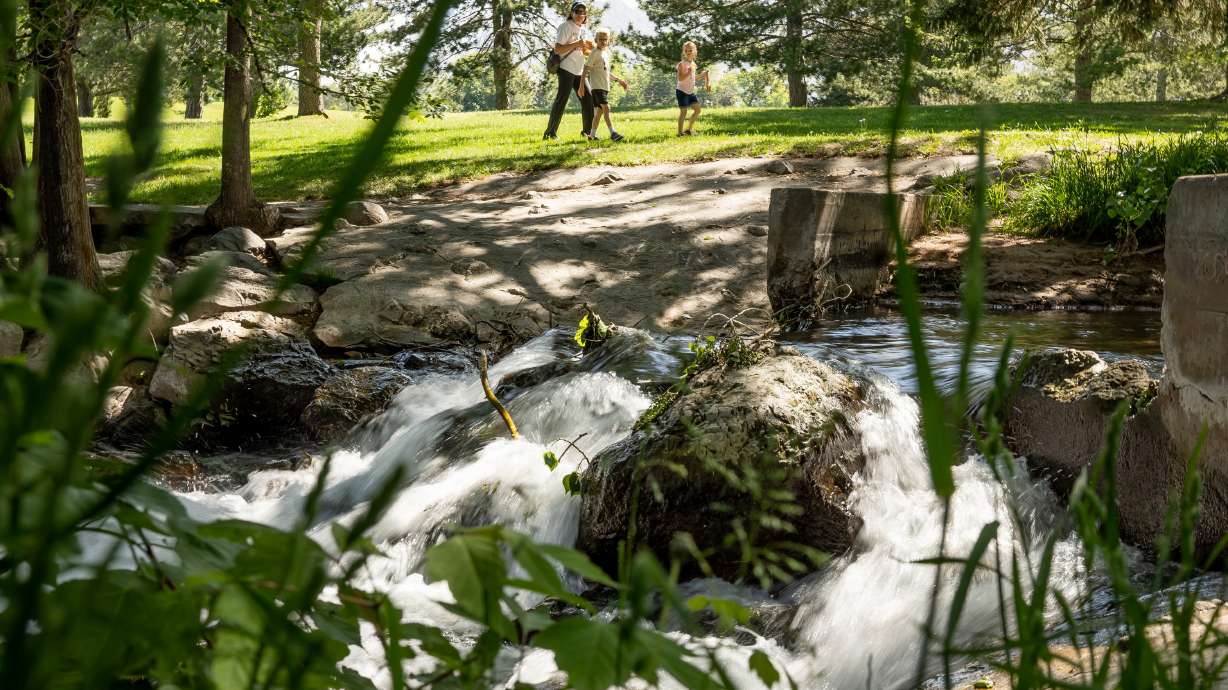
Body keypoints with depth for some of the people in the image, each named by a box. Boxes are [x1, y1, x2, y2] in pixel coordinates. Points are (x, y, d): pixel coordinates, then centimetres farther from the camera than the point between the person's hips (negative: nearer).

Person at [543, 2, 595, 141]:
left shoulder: (582, 29, 15)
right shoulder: (566, 26, -9)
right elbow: (557, 49, -18)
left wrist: (587, 47, 3)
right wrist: (577, 44, -23)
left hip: (579, 71, 8)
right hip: (566, 70, -8)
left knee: (588, 98, 9)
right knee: (561, 100, -11)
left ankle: (587, 131, 22)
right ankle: (550, 133, -8)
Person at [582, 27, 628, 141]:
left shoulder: (607, 53, 17)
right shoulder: (595, 53, -8)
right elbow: (586, 69, -12)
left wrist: (619, 80, 24)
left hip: (605, 87, 9)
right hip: (597, 86, -9)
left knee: (600, 111, 11)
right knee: (606, 107, -20)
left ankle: (592, 134, 18)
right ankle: (613, 133, -28)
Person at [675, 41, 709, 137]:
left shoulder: (693, 64, 11)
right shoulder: (682, 64, -13)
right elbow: (680, 78, -23)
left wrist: (702, 75, 13)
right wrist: (689, 72, -33)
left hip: (691, 92, 8)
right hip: (682, 91, -8)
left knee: (697, 109, 3)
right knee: (683, 111, -5)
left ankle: (689, 129, 14)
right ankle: (680, 132, 4)